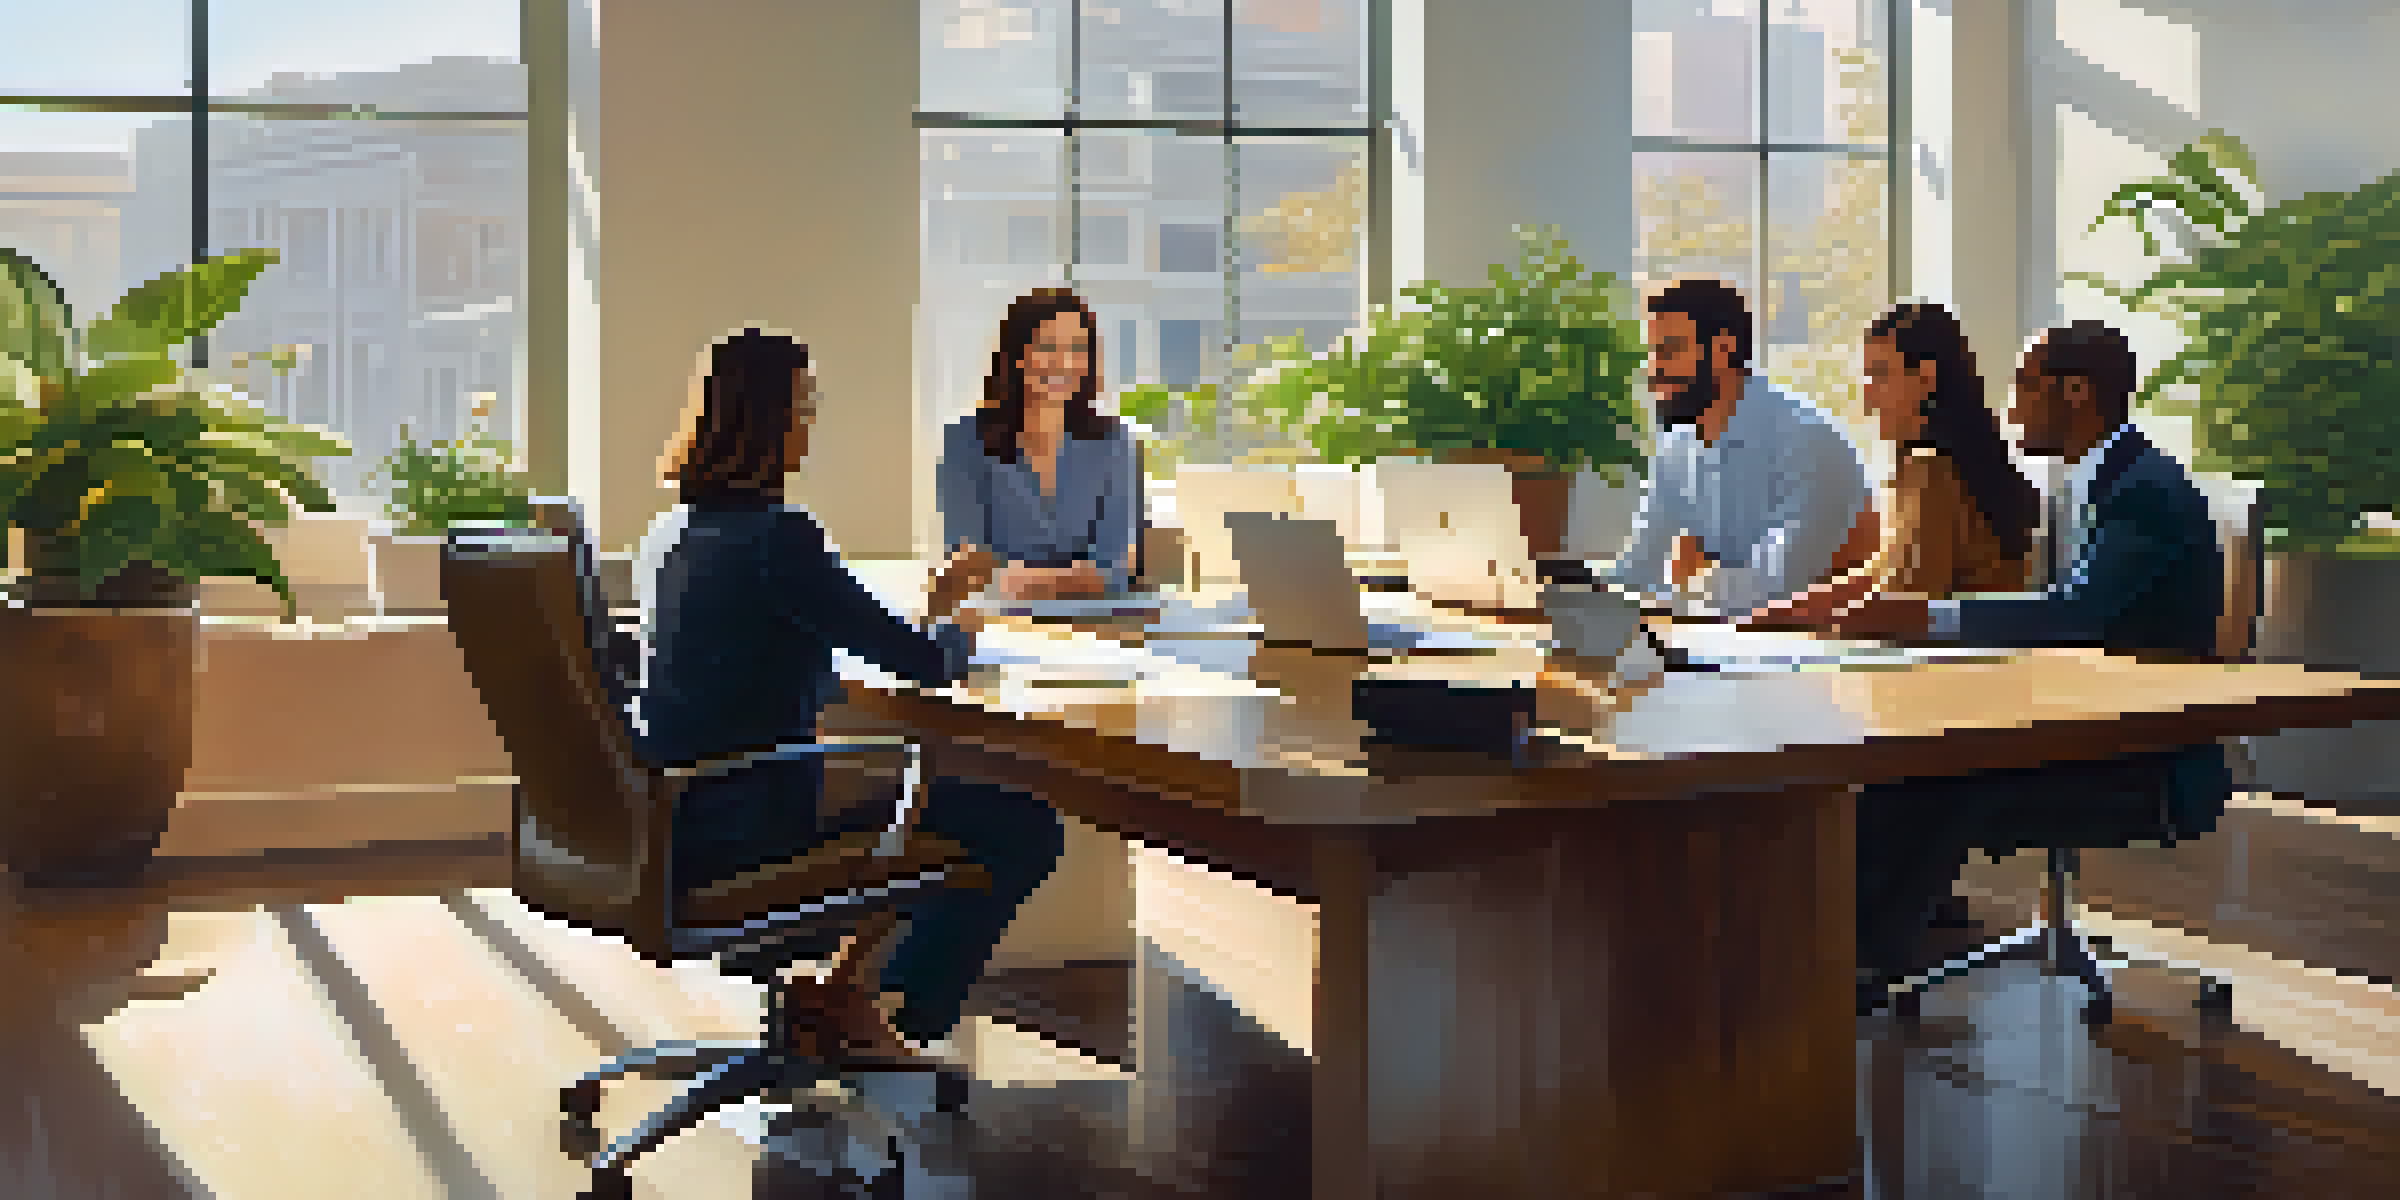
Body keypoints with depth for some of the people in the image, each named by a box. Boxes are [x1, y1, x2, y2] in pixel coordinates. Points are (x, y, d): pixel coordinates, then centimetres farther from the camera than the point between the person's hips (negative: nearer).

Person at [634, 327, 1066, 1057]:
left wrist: (928, 606, 20)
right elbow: (922, 663, -14)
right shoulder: (777, 535, -19)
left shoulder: (673, 530, 9)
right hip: (741, 827, -9)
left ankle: (824, 987, 28)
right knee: (1025, 831, 1)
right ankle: (897, 1017, 13)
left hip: (670, 819, 9)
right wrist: (954, 631, 9)